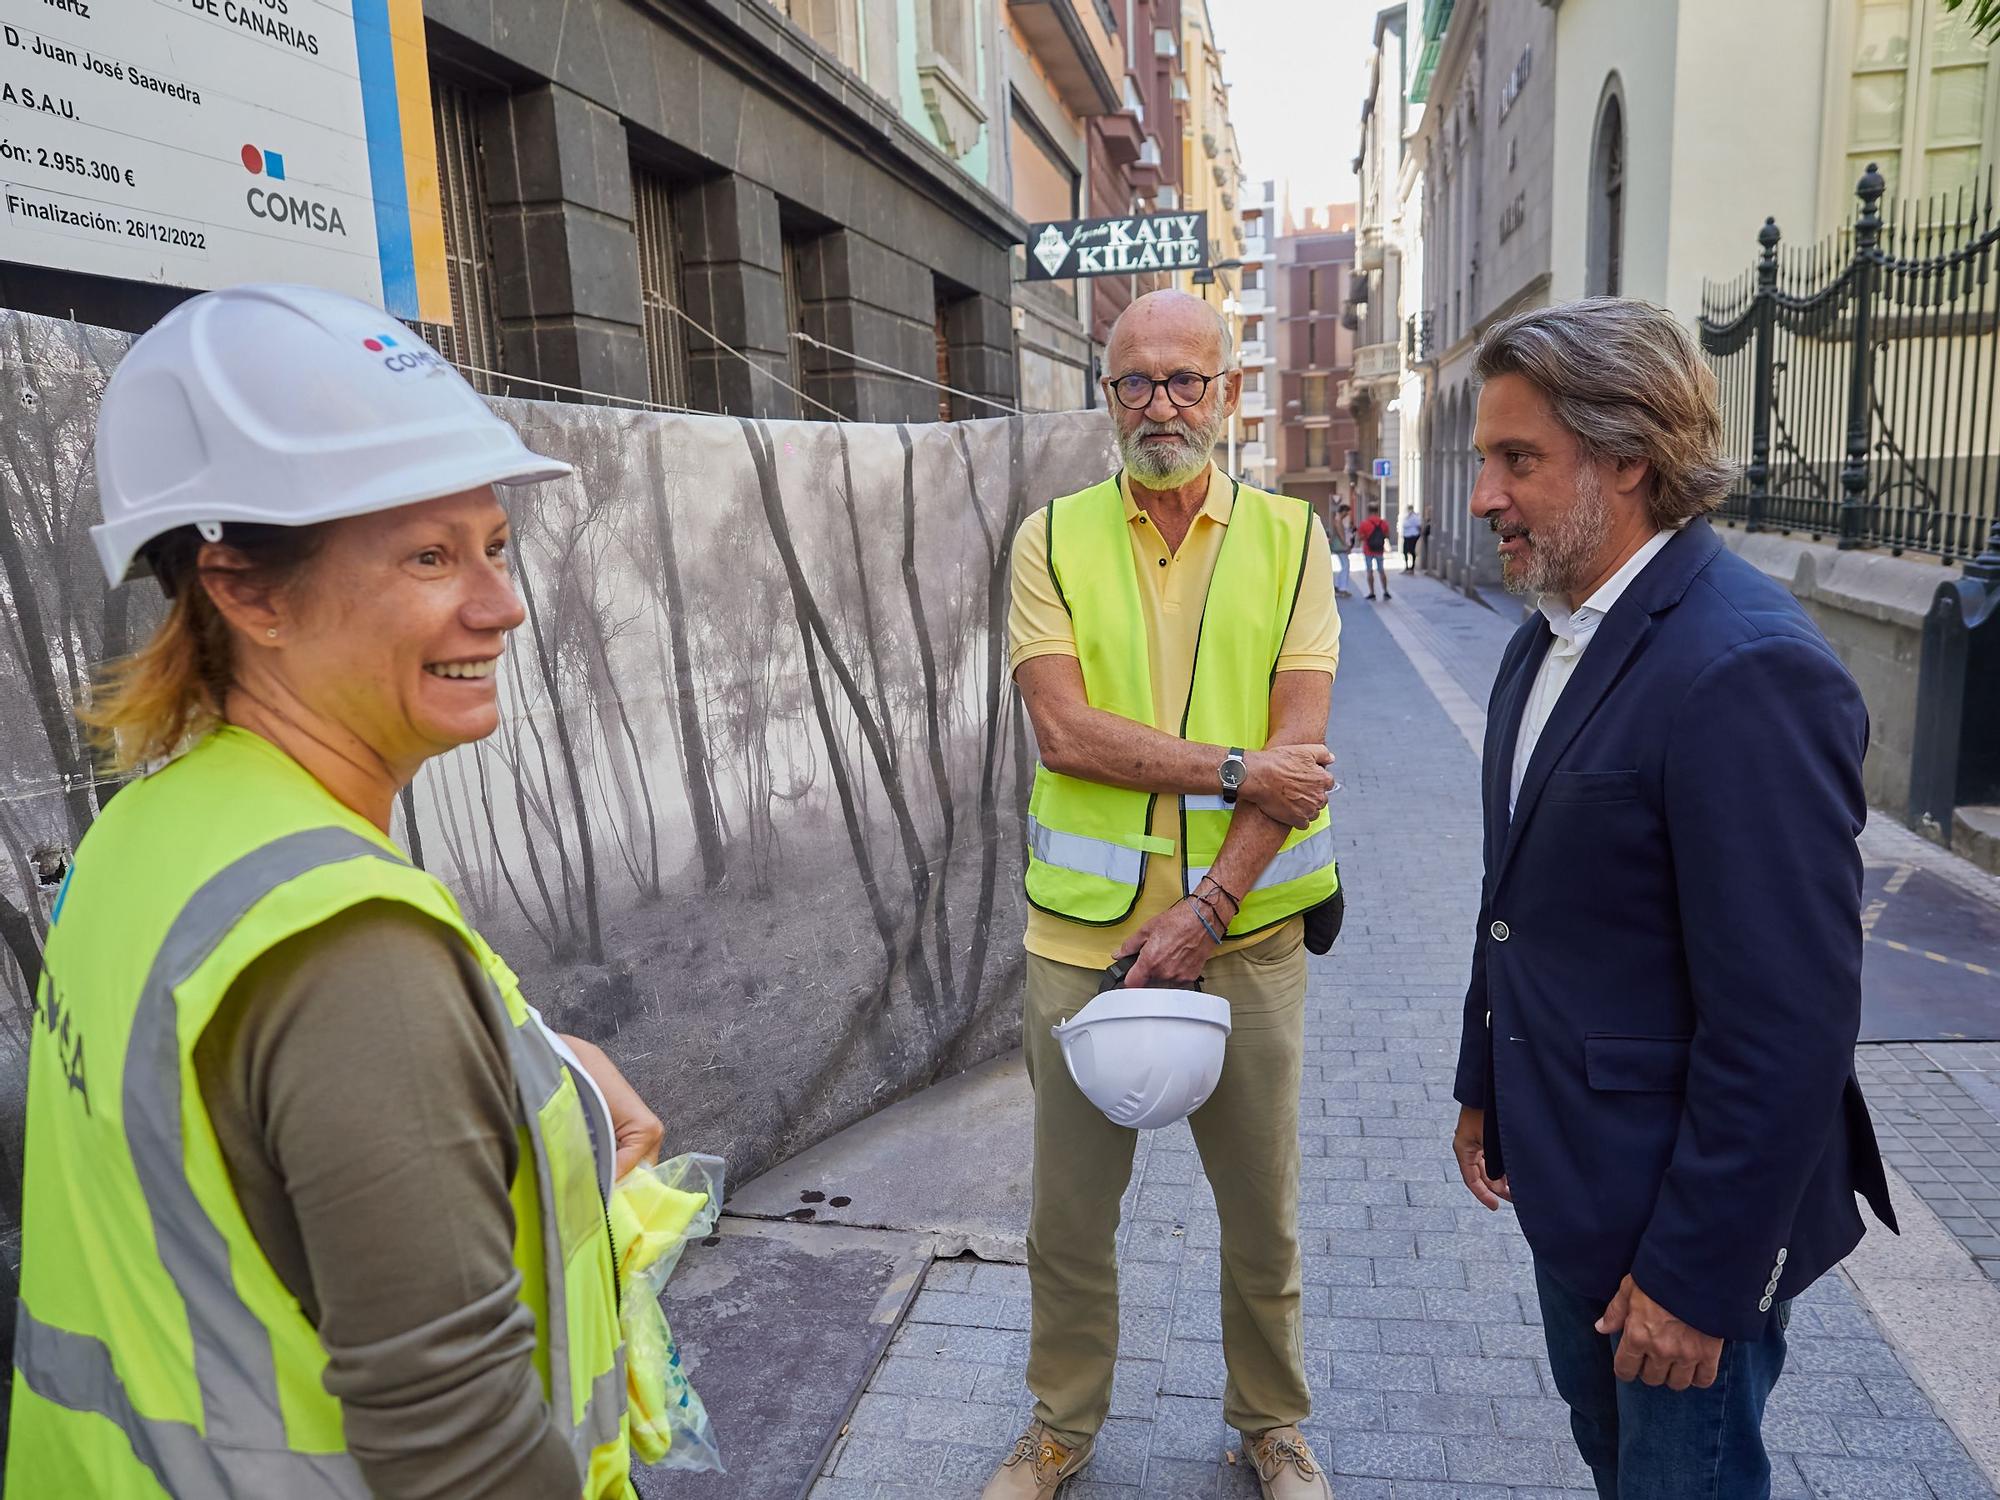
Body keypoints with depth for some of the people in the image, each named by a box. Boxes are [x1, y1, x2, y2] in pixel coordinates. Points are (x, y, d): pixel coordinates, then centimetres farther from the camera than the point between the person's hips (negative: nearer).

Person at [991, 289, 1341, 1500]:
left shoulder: (1290, 535, 1)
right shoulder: (1055, 538, 2)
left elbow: (1300, 742, -8)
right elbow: (1064, 727, -10)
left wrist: (1206, 910, -15)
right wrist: (1236, 768, -15)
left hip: (1246, 930, 0)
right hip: (1087, 929, 0)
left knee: (1263, 1208, 15)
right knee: (1070, 1209, 13)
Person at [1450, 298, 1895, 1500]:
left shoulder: (1747, 669, -25)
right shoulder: (1552, 638, 3)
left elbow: (1788, 1024, -25)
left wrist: (1699, 1274, -19)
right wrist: (1487, 1086, 14)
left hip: (1682, 1217, -8)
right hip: (1570, 1178, 8)